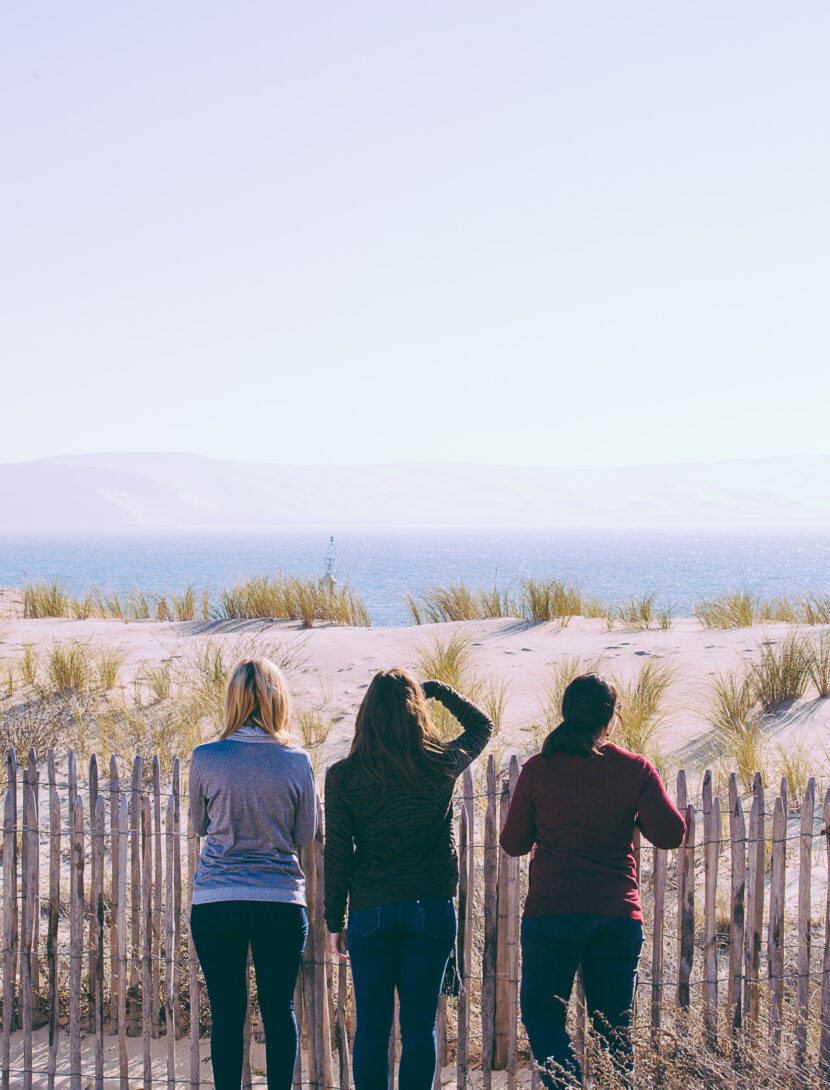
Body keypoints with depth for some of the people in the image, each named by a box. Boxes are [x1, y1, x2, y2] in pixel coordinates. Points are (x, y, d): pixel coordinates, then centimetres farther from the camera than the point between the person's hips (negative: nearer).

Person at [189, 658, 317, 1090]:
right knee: (279, 1010, 9)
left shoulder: (205, 759, -6)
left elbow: (200, 824, 9)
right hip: (281, 901, 0)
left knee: (226, 1013, 5)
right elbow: (305, 834, 6)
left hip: (215, 902, 0)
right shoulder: (296, 761, -5)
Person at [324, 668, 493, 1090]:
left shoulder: (343, 775, -5)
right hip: (432, 909, 0)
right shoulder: (442, 764, -2)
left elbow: (336, 855, -2)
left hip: (370, 912, 0)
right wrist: (437, 690, 23)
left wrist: (334, 921, 6)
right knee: (419, 1027, 5)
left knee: (371, 1028, 6)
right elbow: (481, 725, 19)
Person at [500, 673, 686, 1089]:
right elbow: (670, 834, -4)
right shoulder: (636, 770, -1)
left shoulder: (537, 770, -2)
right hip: (618, 915, 1)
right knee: (614, 1027, 11)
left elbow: (513, 843, 5)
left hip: (551, 914, -1)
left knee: (541, 1013, 8)